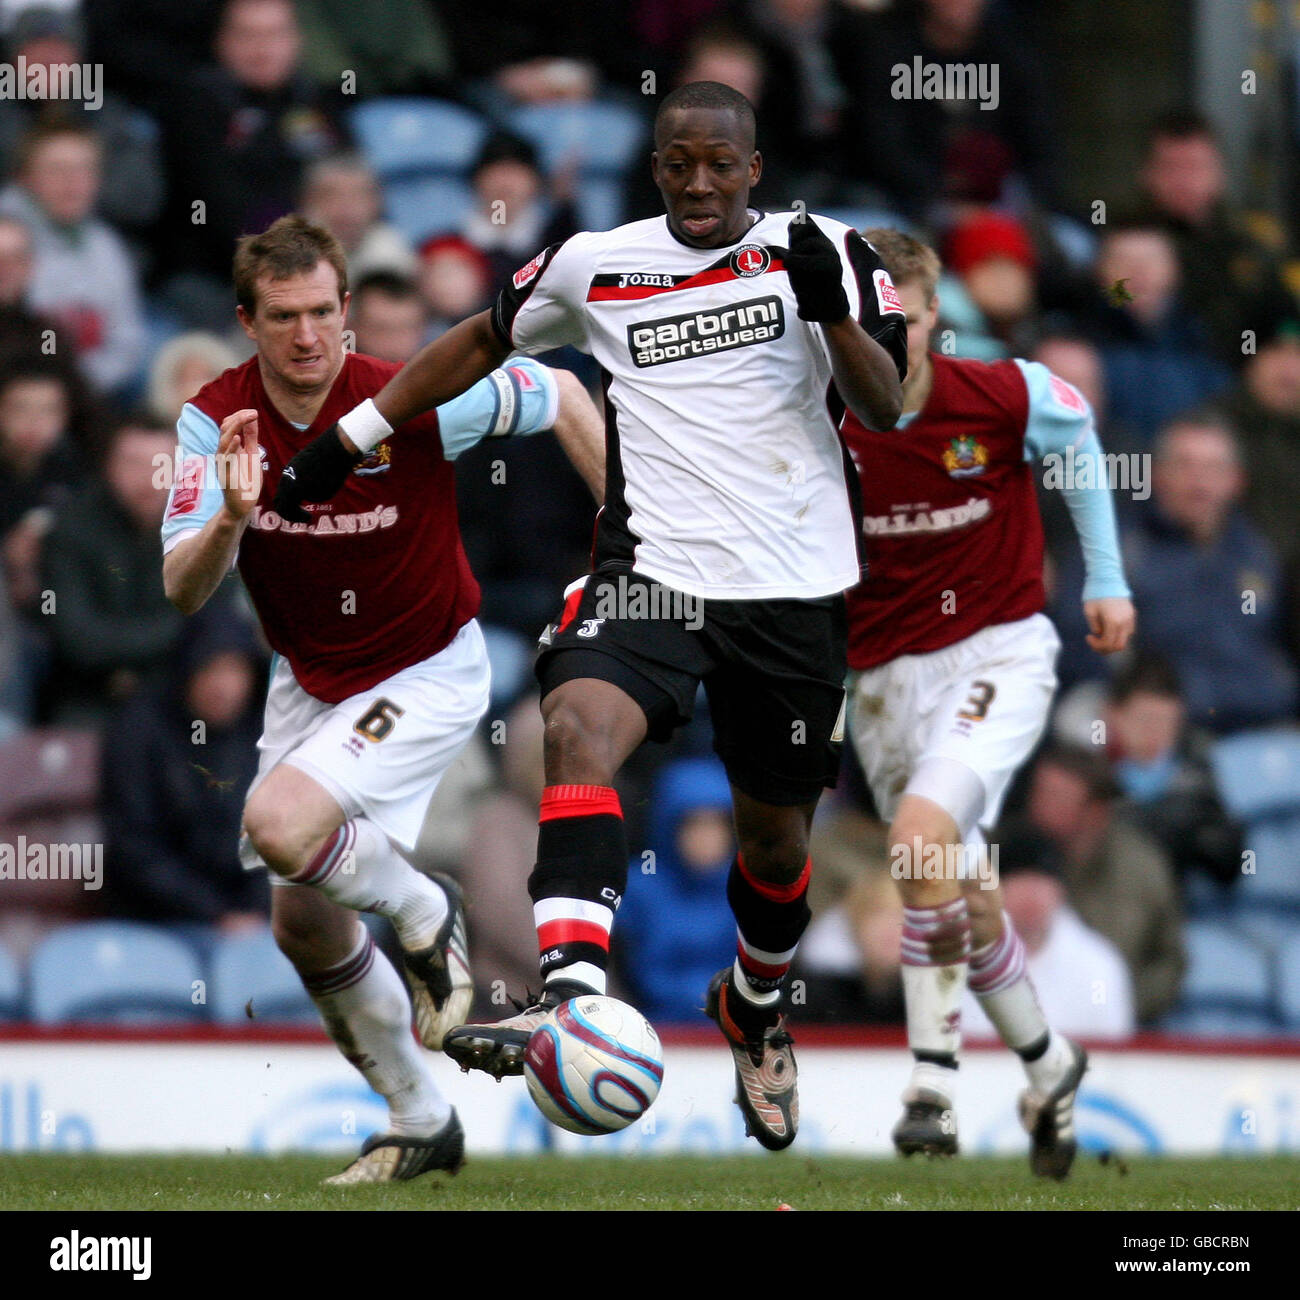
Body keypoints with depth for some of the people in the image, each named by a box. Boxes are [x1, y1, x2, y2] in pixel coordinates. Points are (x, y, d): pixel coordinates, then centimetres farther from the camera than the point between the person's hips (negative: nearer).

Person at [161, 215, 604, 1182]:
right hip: (309, 682, 5)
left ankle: (424, 913, 1)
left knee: (280, 823, -29)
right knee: (303, 926, 8)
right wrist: (230, 518, -42)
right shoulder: (217, 420, -14)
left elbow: (560, 399, -7)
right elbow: (182, 590, -22)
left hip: (428, 674, -5)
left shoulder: (411, 402, -24)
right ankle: (421, 1124, 27)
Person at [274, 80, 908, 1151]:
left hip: (794, 587, 0)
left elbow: (887, 409, -6)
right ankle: (574, 999, -46)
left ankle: (755, 1011, 45)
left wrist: (832, 309, -24)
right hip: (652, 569, 0)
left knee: (776, 832, 13)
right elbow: (485, 340, 22)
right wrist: (351, 438, 20)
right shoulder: (594, 268, 6)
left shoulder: (818, 252, 1)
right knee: (580, 729, -30)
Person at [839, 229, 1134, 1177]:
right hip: (883, 675, 3)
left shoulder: (1006, 396, -14)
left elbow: (1078, 438, 8)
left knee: (923, 831, -27)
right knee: (965, 900, 11)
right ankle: (1048, 1066, 36)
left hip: (998, 652, -3)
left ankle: (934, 1081, -22)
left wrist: (1106, 578, 12)